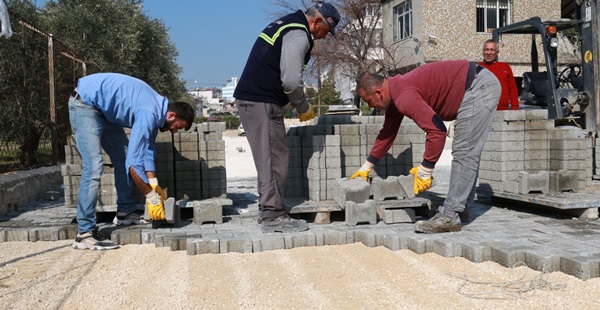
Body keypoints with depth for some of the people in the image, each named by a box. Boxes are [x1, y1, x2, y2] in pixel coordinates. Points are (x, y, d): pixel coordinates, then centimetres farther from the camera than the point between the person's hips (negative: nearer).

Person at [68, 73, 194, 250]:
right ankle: (85, 233, -16)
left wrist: (154, 185, 4)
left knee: (122, 158, 11)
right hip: (85, 104, -11)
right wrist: (152, 197, -22)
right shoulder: (149, 113, -27)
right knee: (93, 167, -18)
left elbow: (147, 149, 10)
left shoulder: (156, 110, 3)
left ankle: (125, 211, 21)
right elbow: (134, 161, -30)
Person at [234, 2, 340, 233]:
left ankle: (267, 211, 21)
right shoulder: (299, 35, -12)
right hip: (262, 103, -10)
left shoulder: (286, 25, 20)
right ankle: (273, 217, -1)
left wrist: (299, 104, 19)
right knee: (275, 160, -6)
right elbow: (291, 80, -20)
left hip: (249, 99, 10)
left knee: (270, 160, 14)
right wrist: (304, 108, -3)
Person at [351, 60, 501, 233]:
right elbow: (387, 133, 23)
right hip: (480, 87, 11)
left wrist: (424, 172, -19)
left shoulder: (404, 97, -22)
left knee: (463, 153, -12)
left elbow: (437, 130, -28)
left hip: (479, 88, -11)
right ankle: (460, 207, 25)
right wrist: (366, 167, 28)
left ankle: (449, 217, -11)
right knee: (469, 153, 15)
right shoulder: (394, 94, 12)